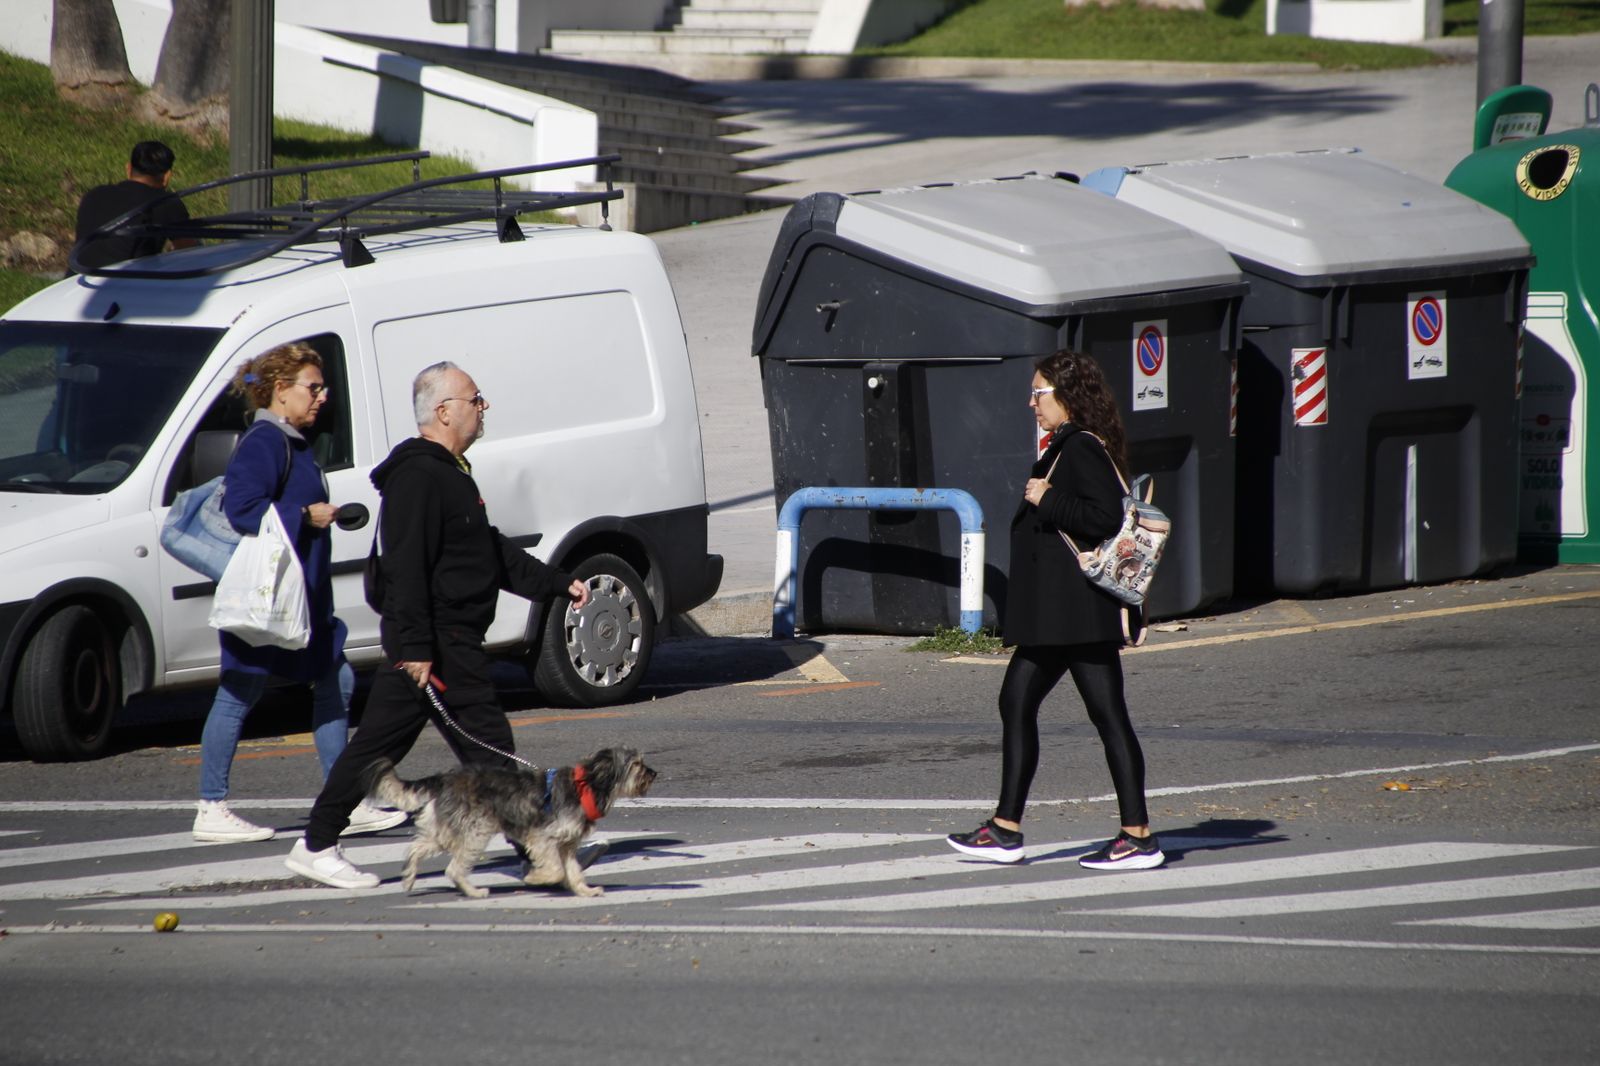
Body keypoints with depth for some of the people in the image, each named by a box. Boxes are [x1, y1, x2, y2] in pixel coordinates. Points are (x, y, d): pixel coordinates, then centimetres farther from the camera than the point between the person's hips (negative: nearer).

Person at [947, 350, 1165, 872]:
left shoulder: (1083, 450, -14)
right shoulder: (1066, 449, 16)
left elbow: (1105, 517, -25)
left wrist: (1045, 501, -18)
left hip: (1078, 610, -11)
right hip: (1054, 614, 11)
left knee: (1107, 712, -8)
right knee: (1016, 703, 11)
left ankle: (1139, 837, -6)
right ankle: (1005, 830, 15)